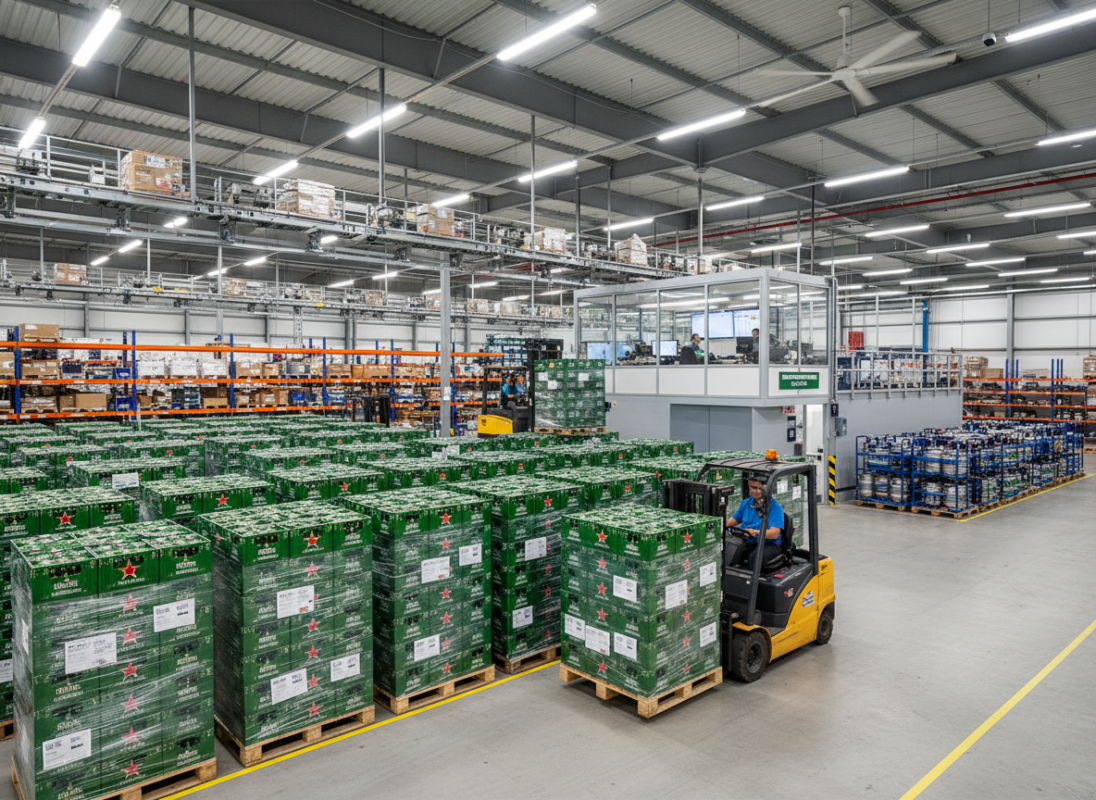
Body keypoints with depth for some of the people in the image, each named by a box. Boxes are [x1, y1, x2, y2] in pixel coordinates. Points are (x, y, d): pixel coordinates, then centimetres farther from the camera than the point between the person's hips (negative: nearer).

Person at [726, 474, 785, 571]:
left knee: (755, 557, -38)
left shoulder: (775, 507, -6)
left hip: (769, 544, -5)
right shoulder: (745, 503, 13)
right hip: (747, 543, 5)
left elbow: (774, 534, -15)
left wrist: (756, 532, -32)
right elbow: (735, 519, 24)